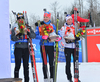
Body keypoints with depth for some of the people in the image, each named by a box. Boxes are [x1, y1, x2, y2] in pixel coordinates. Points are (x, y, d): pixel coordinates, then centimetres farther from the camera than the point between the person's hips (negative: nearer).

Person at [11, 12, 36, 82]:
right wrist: (18, 35, -25)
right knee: (18, 65, -5)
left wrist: (28, 33, -20)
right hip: (18, 48, -2)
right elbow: (12, 38, -7)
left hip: (26, 48, 3)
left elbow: (33, 36, -2)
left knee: (26, 65, 8)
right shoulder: (14, 28, 4)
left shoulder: (27, 27, 9)